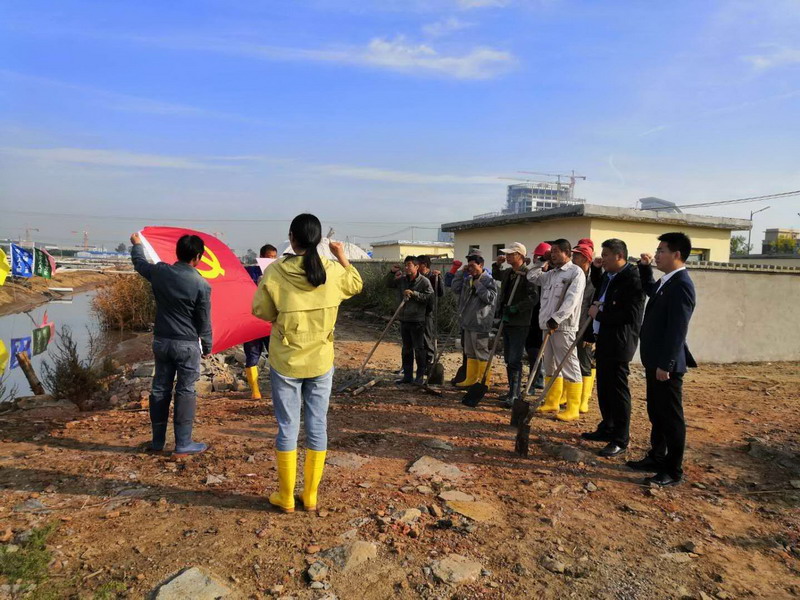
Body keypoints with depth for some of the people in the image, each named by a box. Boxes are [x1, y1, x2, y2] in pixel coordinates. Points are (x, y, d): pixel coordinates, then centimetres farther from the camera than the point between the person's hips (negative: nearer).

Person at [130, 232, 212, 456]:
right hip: (187, 345, -5)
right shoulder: (201, 285, -15)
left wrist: (137, 244, 40)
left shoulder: (159, 272, -4)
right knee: (185, 392, 3)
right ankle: (183, 444, 9)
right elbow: (204, 322, -9)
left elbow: (139, 263, 20)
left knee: (160, 389, 14)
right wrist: (207, 346, 6)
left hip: (161, 341, 5)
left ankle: (157, 441, 25)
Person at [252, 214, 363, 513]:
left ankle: (286, 497, 21)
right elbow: (357, 285, 14)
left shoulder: (275, 271, -13)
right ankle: (311, 495, 22)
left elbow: (260, 310, -3)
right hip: (321, 362, 2)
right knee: (318, 427, 11)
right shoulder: (333, 270, -6)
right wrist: (343, 257, 17)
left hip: (285, 362, -2)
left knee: (287, 428, 10)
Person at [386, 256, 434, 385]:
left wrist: (414, 294, -19)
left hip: (417, 320, -6)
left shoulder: (424, 281, -8)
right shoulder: (402, 280, 9)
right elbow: (388, 284, 21)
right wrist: (392, 273, 5)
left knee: (419, 348, 1)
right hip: (404, 319, 6)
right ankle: (407, 375, 21)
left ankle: (420, 376, 11)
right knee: (406, 349, 12)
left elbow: (429, 297, -16)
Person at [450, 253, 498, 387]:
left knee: (482, 354, -2)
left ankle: (485, 382, 7)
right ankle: (470, 379, 26)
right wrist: (461, 273, 7)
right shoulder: (468, 280, 12)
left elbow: (490, 298, -21)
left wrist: (478, 285, -18)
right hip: (468, 322, 8)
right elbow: (455, 289, 13)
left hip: (480, 324, -8)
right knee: (470, 353, 16)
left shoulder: (488, 280, -10)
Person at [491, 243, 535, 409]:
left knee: (514, 360, -9)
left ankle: (514, 396, -4)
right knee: (509, 359, 16)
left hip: (519, 323, -9)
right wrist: (497, 264, 17)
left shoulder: (528, 274, -14)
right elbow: (496, 276, 34)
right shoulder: (507, 273, 11)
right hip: (506, 320, 9)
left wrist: (516, 308, -25)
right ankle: (513, 391, 27)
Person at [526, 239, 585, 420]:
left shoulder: (576, 272, -8)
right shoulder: (551, 273, 16)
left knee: (569, 366, -5)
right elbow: (532, 277, 26)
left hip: (563, 327, -9)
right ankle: (552, 402, 25)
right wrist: (542, 262, 15)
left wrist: (556, 319, -24)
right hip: (548, 325, 9)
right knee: (550, 365, 14)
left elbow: (571, 300, -18)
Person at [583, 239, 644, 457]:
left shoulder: (632, 279, -17)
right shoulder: (608, 276, 12)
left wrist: (600, 313, -16)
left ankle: (620, 440, 8)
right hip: (603, 340, 10)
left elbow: (629, 315, -24)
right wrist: (595, 268, 19)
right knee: (604, 388, 17)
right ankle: (607, 429, 31)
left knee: (618, 390, -2)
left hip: (619, 343, -10)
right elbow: (599, 290, 36)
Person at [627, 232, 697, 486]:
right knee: (656, 413, 19)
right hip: (655, 361, 10)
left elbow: (678, 330, -24)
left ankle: (673, 471, 14)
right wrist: (644, 267, 19)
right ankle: (657, 458, 33)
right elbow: (650, 290, 35)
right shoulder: (666, 282, 10)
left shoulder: (681, 285, -20)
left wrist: (665, 365, -23)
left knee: (671, 417, 2)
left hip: (667, 365, -10)